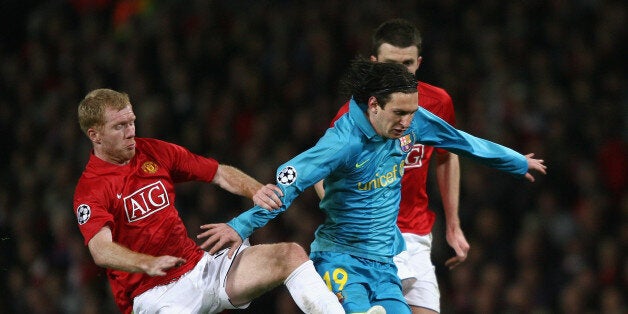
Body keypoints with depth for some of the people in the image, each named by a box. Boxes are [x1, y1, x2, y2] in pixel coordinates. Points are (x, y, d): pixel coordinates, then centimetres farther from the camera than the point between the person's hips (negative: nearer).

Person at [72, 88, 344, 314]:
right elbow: (101, 250, -27)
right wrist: (148, 264, -46)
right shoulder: (90, 189, -9)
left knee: (291, 255, -11)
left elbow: (221, 174, 12)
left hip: (200, 266, 7)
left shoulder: (155, 152, 9)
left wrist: (255, 191, -10)